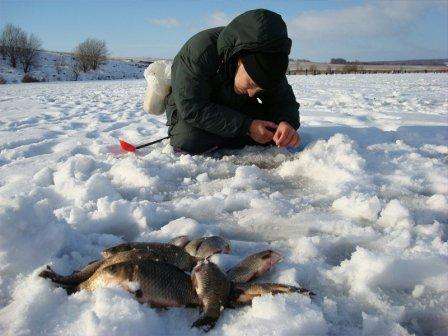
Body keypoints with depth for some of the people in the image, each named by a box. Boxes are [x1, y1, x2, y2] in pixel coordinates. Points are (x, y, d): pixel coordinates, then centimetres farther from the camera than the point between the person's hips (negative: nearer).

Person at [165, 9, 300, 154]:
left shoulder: (269, 62, -18)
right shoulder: (199, 51, -35)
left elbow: (284, 100, -9)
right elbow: (192, 108, -36)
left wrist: (287, 122, -34)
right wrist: (247, 126, -37)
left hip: (237, 109, 5)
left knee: (275, 129, -16)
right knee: (189, 140, -36)